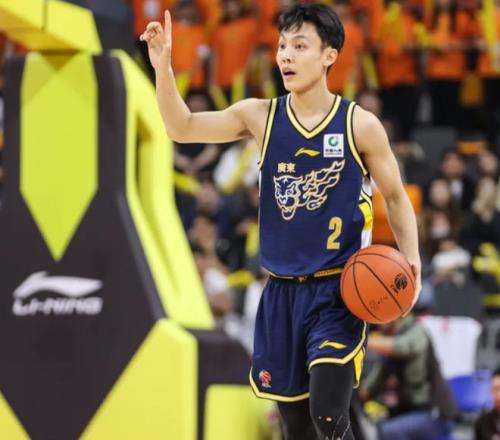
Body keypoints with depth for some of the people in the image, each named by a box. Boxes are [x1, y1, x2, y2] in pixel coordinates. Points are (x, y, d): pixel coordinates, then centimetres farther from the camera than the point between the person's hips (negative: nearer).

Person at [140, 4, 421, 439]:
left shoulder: (360, 125, -5)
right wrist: (163, 67, -14)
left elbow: (396, 197, 6)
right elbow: (182, 128, 1)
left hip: (338, 292, -3)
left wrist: (410, 258, -9)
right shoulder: (261, 116, 2)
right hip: (282, 292, 4)